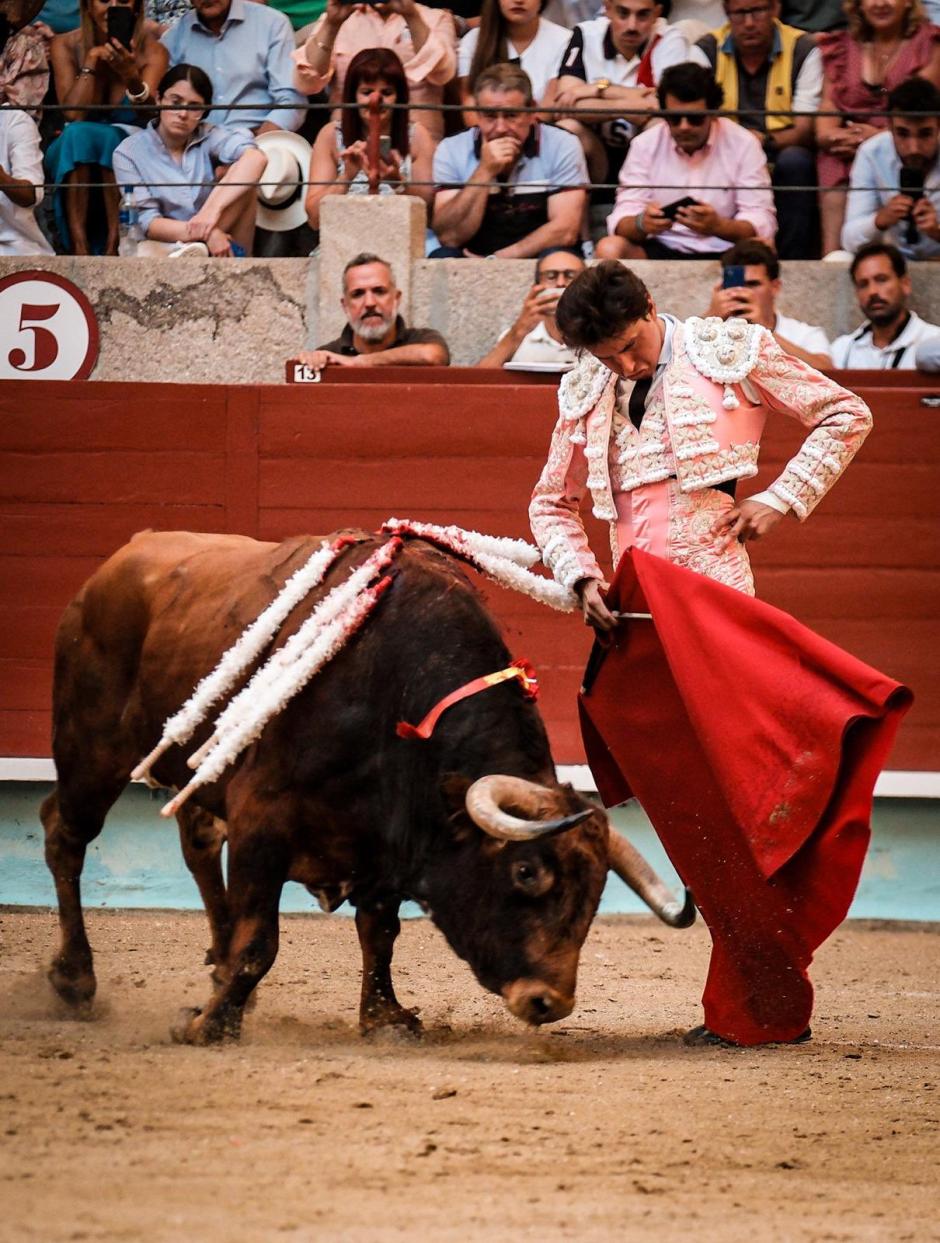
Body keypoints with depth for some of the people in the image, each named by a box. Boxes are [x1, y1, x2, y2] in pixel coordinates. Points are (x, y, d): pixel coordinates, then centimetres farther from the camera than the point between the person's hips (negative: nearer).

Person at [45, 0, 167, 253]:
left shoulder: (152, 51, -7)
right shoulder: (66, 45, -2)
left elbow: (148, 115, -25)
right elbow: (73, 114, -14)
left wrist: (132, 78, -44)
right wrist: (91, 60, -15)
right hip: (72, 152, 1)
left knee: (108, 136, -34)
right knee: (78, 134, -32)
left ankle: (114, 247, -38)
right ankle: (78, 249, -40)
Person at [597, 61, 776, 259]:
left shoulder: (743, 145, -2)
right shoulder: (644, 145, 3)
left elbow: (762, 224, -7)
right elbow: (622, 220, -1)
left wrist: (718, 226, -29)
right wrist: (641, 223, -27)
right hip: (660, 252, 2)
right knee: (609, 249, -26)